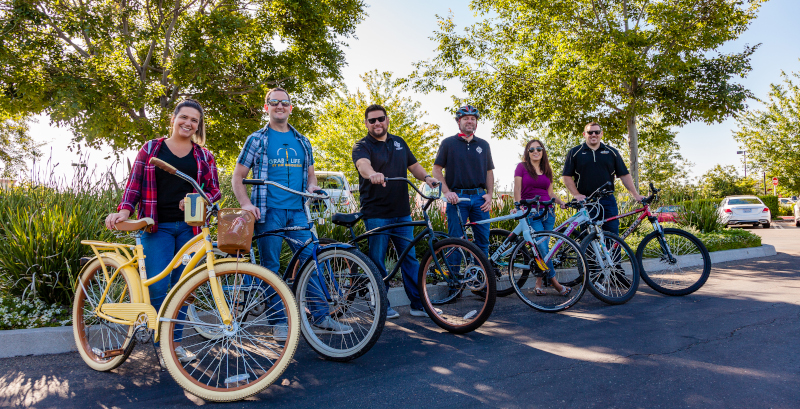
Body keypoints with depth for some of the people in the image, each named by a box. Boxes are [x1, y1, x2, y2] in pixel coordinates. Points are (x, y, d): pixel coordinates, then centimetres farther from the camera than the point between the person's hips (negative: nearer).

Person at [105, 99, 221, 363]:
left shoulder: (204, 156, 12)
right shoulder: (151, 149, 9)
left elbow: (214, 189, 10)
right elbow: (134, 183, 7)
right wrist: (124, 210, -8)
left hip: (189, 228, 2)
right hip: (158, 227, -1)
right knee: (157, 287, -9)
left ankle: (175, 343, 18)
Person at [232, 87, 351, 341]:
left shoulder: (302, 142, 17)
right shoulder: (257, 140, 6)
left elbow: (310, 174, 24)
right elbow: (237, 177, 6)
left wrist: (312, 187, 0)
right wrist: (247, 204, -10)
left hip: (298, 211, 3)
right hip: (268, 212, -3)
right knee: (271, 267, 1)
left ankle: (321, 318, 6)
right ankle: (279, 322, 11)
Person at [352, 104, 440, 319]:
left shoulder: (399, 142, 15)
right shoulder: (362, 146, -3)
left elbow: (413, 165, 19)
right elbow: (363, 164, -25)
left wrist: (426, 177, -2)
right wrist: (372, 174, -48)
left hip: (402, 213, 5)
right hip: (376, 214, -5)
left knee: (410, 258, 7)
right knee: (377, 260, 1)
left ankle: (418, 304, 15)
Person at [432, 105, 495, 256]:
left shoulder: (483, 145, 15)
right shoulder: (448, 143, 5)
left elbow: (489, 172, 16)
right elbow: (436, 170, 3)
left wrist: (489, 194, 2)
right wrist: (446, 192, -10)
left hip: (480, 198, 3)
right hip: (456, 198, -3)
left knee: (483, 240, 3)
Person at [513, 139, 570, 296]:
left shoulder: (547, 170, 17)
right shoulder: (522, 167, 4)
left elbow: (550, 193, 17)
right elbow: (517, 190, -2)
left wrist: (561, 202, 1)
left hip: (547, 211, 5)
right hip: (530, 212, -4)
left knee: (542, 247, 2)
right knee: (542, 248, -13)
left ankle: (538, 282, 11)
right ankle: (554, 281, -3)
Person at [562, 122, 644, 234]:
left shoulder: (612, 152, 12)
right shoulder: (574, 153, 6)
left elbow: (624, 175, 10)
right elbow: (567, 176, 2)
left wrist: (635, 195, 3)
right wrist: (576, 195, -9)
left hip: (608, 201, 2)